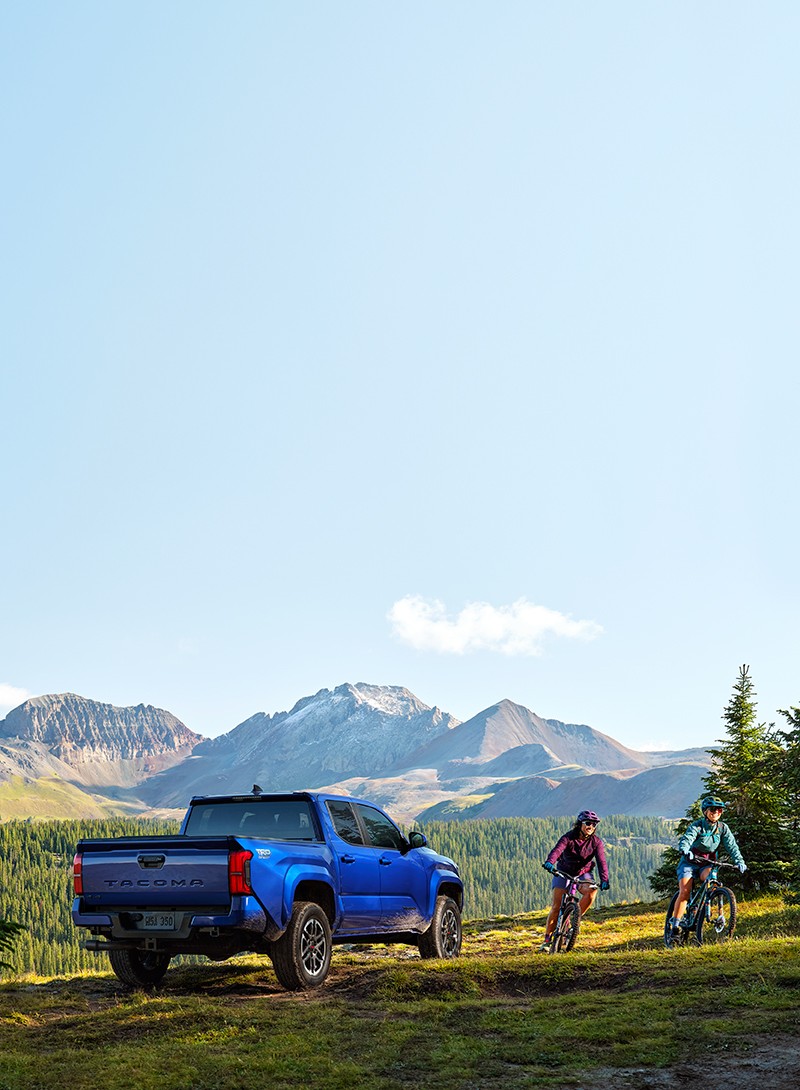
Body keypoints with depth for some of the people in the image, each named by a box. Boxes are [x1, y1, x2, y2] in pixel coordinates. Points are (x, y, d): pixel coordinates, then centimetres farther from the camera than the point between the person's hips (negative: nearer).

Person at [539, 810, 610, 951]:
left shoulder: (596, 842, -12)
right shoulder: (568, 838, -19)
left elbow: (601, 861, -24)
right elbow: (557, 849, -37)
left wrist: (604, 880, -41)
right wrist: (549, 862, -58)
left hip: (583, 873, 2)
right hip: (564, 872, -2)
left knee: (591, 892, -30)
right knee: (556, 906, -9)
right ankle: (547, 939, 2)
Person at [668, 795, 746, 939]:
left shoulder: (723, 828, -2)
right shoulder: (697, 826, -14)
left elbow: (731, 845, -10)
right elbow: (686, 840, -30)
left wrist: (739, 861, -27)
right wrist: (685, 852, -53)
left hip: (708, 863, 3)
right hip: (690, 861, -2)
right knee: (684, 892, -20)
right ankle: (675, 924, -11)